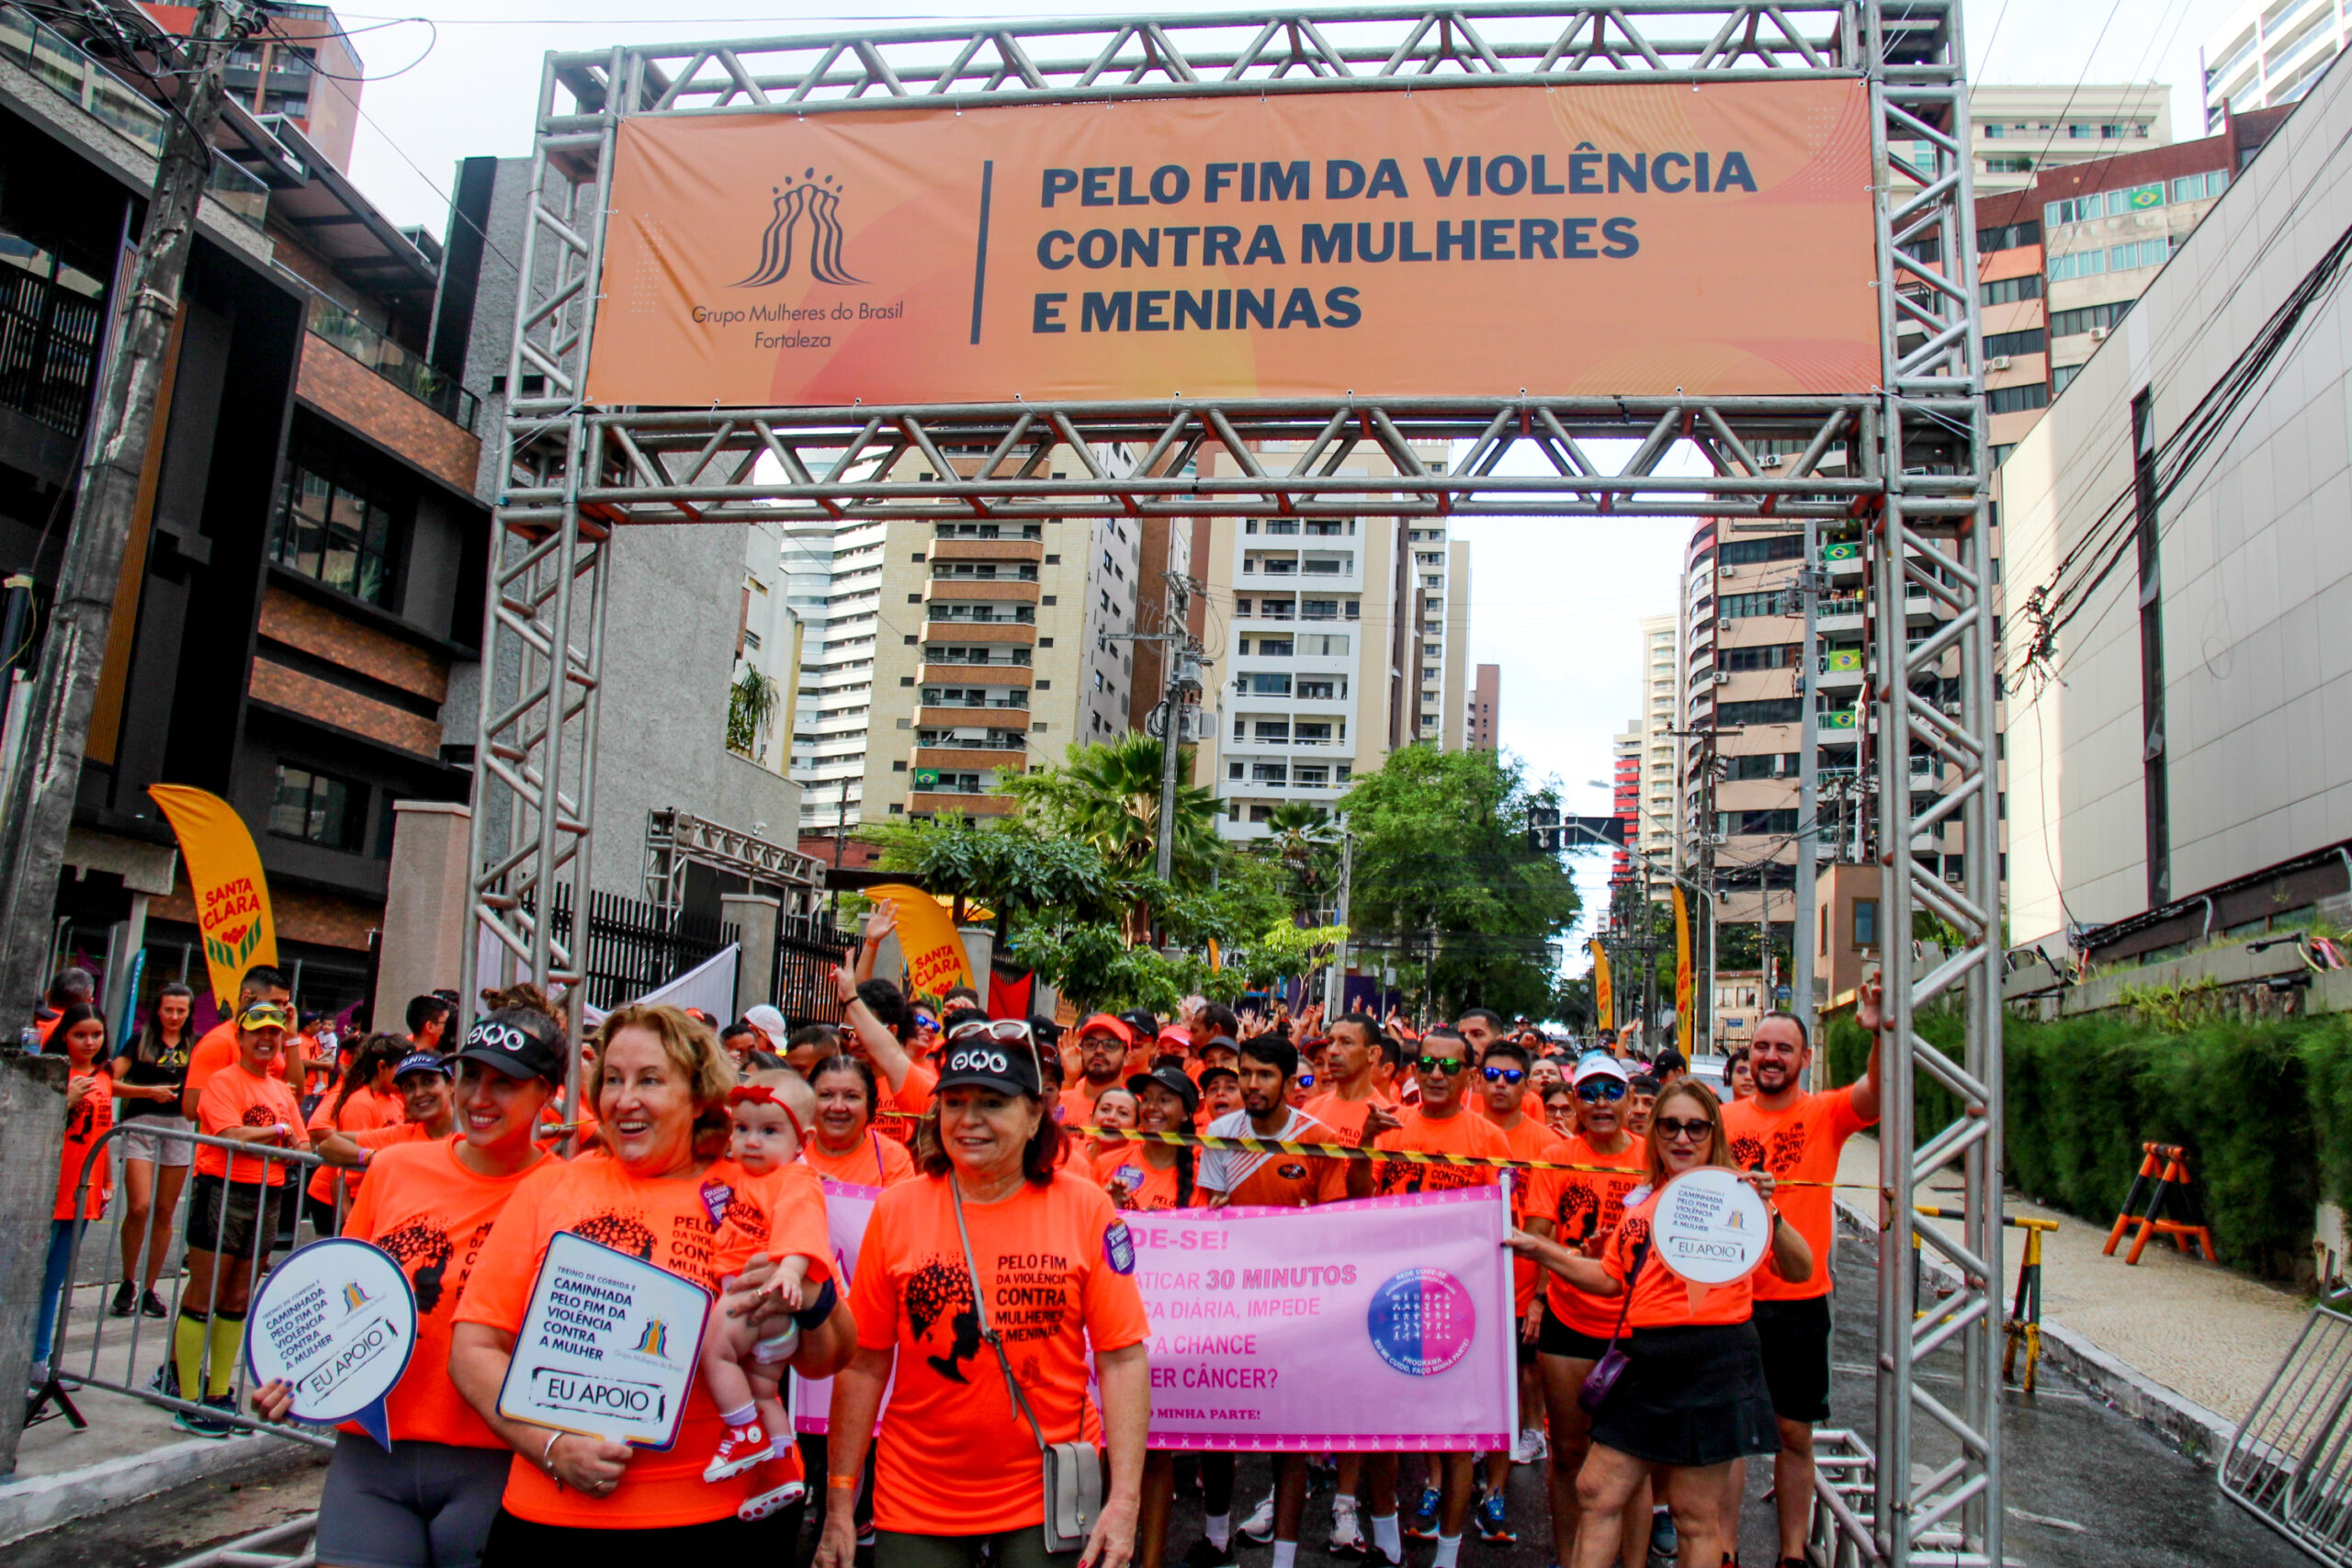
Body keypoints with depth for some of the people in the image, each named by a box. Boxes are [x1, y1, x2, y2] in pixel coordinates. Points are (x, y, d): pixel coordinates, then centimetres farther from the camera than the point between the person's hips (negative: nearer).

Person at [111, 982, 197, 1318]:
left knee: (165, 1212, 5)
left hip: (179, 1127, 2)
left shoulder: (195, 1045, 11)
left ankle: (149, 1288, 14)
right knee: (139, 1207, -13)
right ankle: (128, 1282, 6)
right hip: (142, 1124, -2)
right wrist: (149, 1091, -12)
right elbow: (111, 1084, -3)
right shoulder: (141, 1041, 6)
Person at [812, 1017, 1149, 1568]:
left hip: (1048, 1498, -1)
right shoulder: (896, 1211, -5)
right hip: (916, 1500, 1)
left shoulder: (1085, 1207, -8)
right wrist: (839, 1505, -1)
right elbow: (865, 1363, -2)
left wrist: (1124, 1500, -14)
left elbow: (1122, 1358, -8)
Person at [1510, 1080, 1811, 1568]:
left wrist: (1768, 1212, -28)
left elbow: (1799, 1270, -13)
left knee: (1697, 1518, 3)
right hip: (1647, 1361, 7)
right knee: (1597, 1492, 10)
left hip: (1713, 1359, -7)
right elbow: (1611, 1278, 19)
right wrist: (1539, 1250, 13)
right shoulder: (1641, 1203, 14)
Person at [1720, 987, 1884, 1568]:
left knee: (1794, 1434, 9)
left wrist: (1878, 1034, -38)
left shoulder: (1826, 1114, -2)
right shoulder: (1723, 1118, 2)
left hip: (1800, 1303, -1)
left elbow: (1877, 1090, -22)